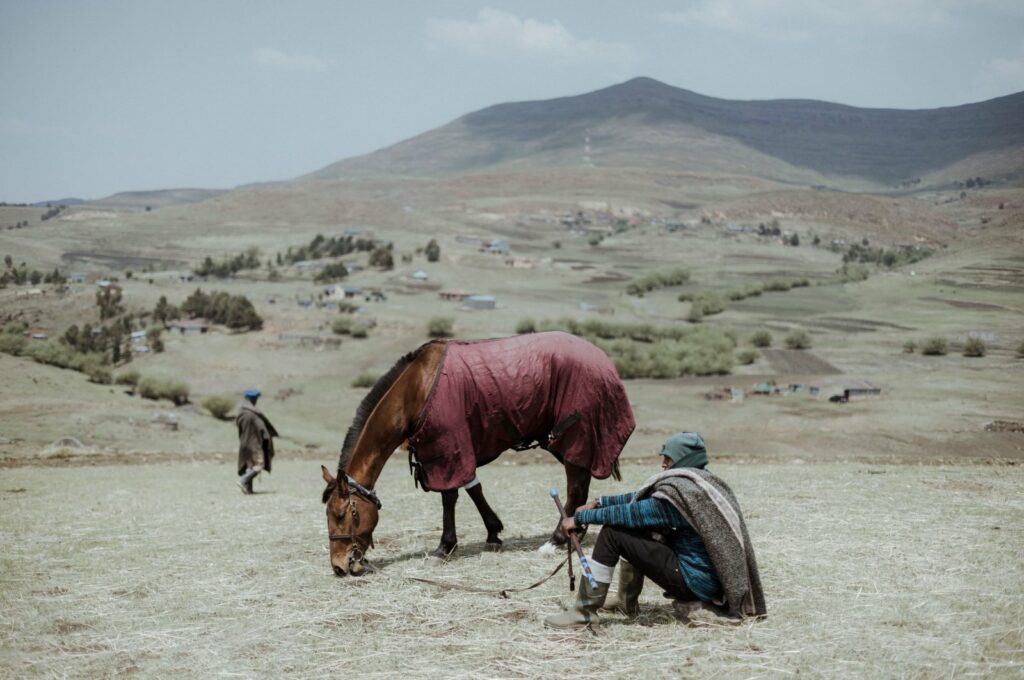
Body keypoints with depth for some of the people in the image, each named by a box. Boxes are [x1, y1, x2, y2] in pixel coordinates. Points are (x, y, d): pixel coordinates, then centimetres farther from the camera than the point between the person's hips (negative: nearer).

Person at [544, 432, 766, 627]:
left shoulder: (682, 492, -20)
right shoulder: (702, 483, 9)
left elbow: (632, 513, -19)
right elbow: (642, 498, 15)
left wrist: (580, 518, -10)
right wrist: (598, 503, 13)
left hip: (694, 582, -10)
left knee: (613, 532, -14)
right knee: (635, 529, 22)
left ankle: (585, 612, -8)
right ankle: (627, 602, 29)